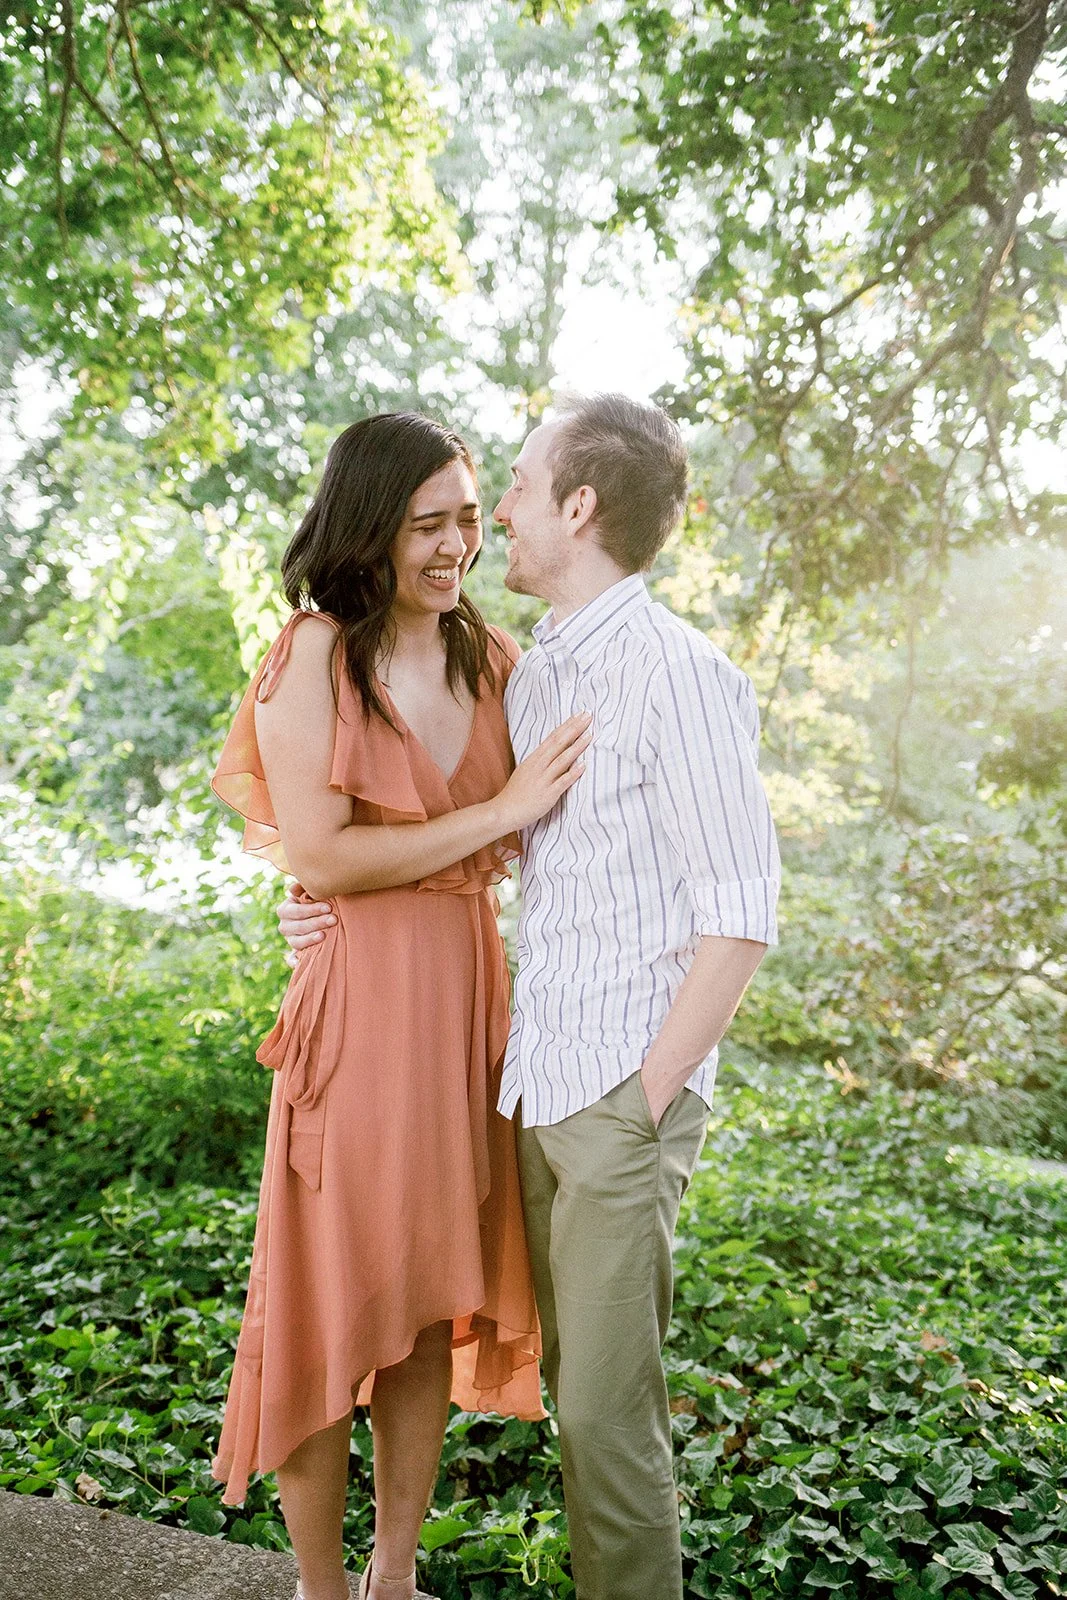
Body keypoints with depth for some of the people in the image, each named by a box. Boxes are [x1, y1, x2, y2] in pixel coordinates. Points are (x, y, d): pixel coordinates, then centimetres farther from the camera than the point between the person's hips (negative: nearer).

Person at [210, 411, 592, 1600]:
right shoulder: (315, 655, -9)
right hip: (361, 995, -5)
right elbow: (317, 858, -16)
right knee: (333, 1300, 7)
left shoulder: (492, 657, 8)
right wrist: (498, 816, -16)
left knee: (431, 1295, 15)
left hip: (470, 990, 5)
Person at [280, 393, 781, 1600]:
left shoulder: (678, 675, -13)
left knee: (606, 1407, 2)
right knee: (577, 1381, 17)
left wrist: (647, 1098, -13)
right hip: (534, 1087, 7)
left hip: (624, 1099, -7)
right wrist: (343, 911, 9)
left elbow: (740, 914, -13)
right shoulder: (528, 677, 11)